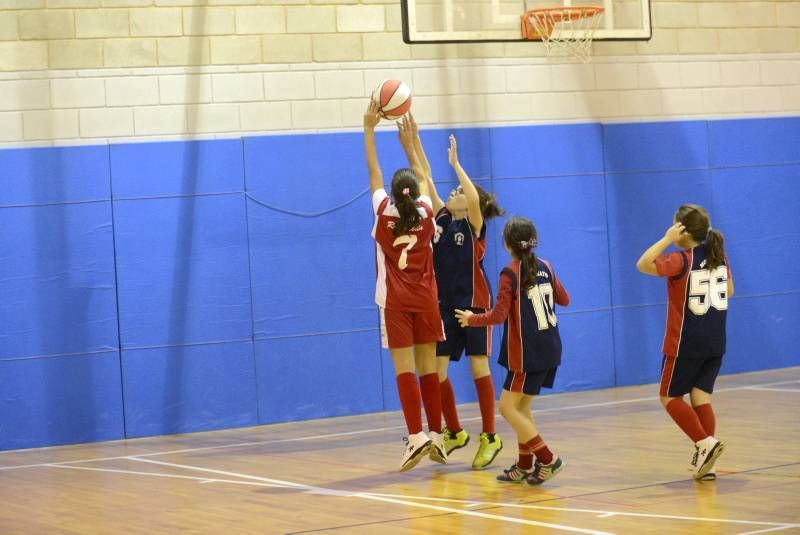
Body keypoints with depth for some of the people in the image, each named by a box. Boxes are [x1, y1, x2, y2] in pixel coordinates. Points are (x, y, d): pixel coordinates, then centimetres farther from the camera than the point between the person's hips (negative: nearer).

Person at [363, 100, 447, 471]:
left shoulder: (384, 214, -8)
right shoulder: (426, 214, -2)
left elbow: (373, 172, 2)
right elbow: (421, 178, 16)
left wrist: (369, 129, 8)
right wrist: (408, 143, 22)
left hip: (396, 302, -3)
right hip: (426, 300, 3)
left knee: (404, 369, -8)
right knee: (428, 369, 7)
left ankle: (417, 437, -19)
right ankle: (436, 436, 8)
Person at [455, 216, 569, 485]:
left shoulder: (510, 274, -13)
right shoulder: (545, 267, 7)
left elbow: (499, 315, -15)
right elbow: (564, 300, 20)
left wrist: (471, 319, 1)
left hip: (528, 352, -8)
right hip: (550, 350, 8)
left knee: (508, 406, -3)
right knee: (521, 406, 15)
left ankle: (548, 460, -11)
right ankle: (525, 466, 15)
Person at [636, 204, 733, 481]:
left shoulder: (682, 260, -16)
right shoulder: (719, 256, 4)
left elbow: (643, 264, -25)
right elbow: (729, 291, 17)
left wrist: (666, 240, -21)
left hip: (685, 343, -6)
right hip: (715, 343, 6)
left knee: (670, 397, 8)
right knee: (701, 397, 8)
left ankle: (705, 443, -9)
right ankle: (705, 462, 0)